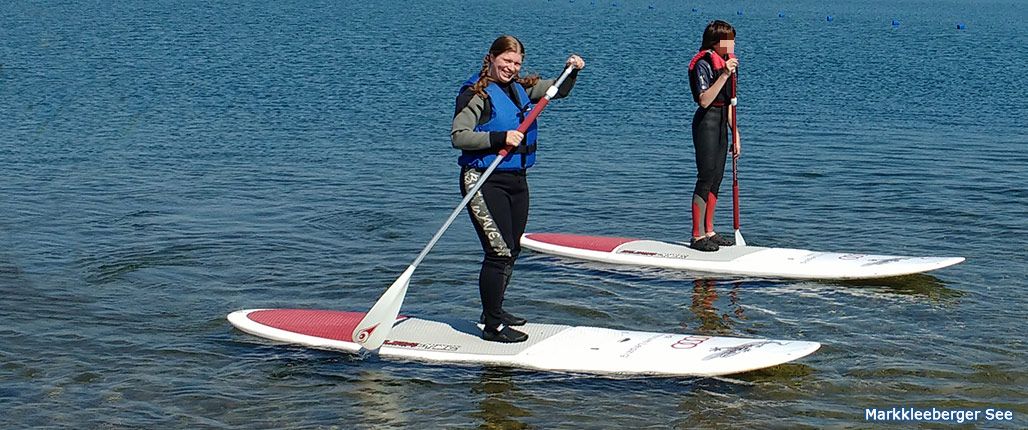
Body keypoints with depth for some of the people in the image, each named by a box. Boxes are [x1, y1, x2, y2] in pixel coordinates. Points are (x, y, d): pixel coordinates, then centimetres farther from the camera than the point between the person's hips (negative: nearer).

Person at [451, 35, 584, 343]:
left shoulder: (520, 88, 12)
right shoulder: (476, 92, -10)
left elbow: (558, 91, 26)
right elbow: (458, 136, -18)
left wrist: (571, 72, 7)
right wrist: (500, 138, -24)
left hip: (516, 179, 8)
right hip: (484, 181, -8)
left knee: (512, 250, 14)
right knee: (499, 252, -12)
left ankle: (493, 311, 30)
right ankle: (492, 326, -7)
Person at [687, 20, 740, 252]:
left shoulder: (726, 62, 14)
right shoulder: (703, 64, -14)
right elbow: (704, 100, -24)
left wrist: (735, 133, 15)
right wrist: (724, 75, -28)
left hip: (721, 123, 9)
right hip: (706, 122, -9)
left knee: (716, 179, 11)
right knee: (706, 178, -9)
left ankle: (709, 232, 18)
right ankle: (697, 236, -5)